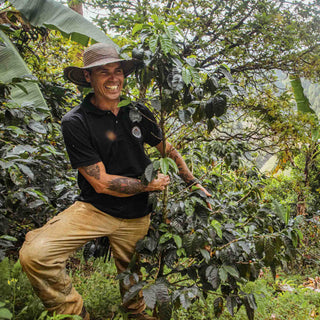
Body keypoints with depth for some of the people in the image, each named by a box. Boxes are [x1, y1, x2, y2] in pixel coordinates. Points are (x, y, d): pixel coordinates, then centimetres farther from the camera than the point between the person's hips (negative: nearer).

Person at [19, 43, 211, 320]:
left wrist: (193, 183, 13)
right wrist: (151, 185, -9)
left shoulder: (138, 112, 0)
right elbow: (101, 183, -17)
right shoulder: (75, 122, -16)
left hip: (137, 216, 4)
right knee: (34, 255, -25)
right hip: (95, 210, -3)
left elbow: (167, 149, 15)